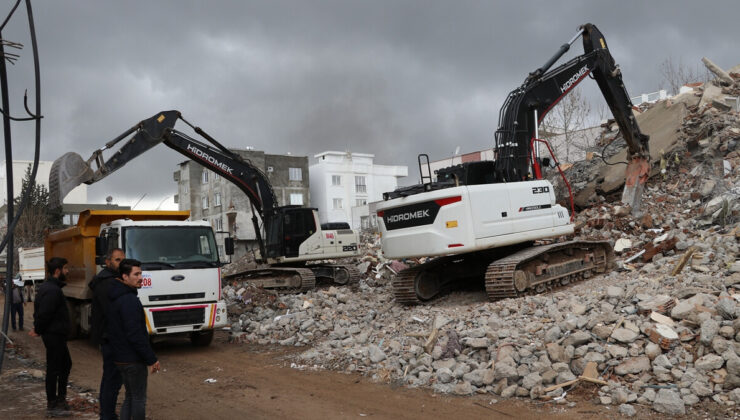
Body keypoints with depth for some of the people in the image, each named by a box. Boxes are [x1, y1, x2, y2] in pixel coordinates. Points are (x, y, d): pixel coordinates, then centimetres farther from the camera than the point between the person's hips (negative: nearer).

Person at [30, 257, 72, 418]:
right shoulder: (52, 290, -21)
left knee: (65, 364, 19)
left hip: (57, 335, 11)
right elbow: (44, 313, -24)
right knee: (53, 369, -1)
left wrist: (38, 328, 12)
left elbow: (41, 312, 17)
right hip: (54, 335, -11)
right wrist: (38, 330, -10)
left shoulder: (48, 287, 13)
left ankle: (60, 398, 29)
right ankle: (52, 405, 9)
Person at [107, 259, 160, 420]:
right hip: (133, 359, -9)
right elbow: (135, 334, -25)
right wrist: (151, 359, -18)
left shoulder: (115, 299, 11)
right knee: (139, 399, 2)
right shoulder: (129, 300, -21)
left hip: (120, 357, 9)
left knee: (130, 396, 19)